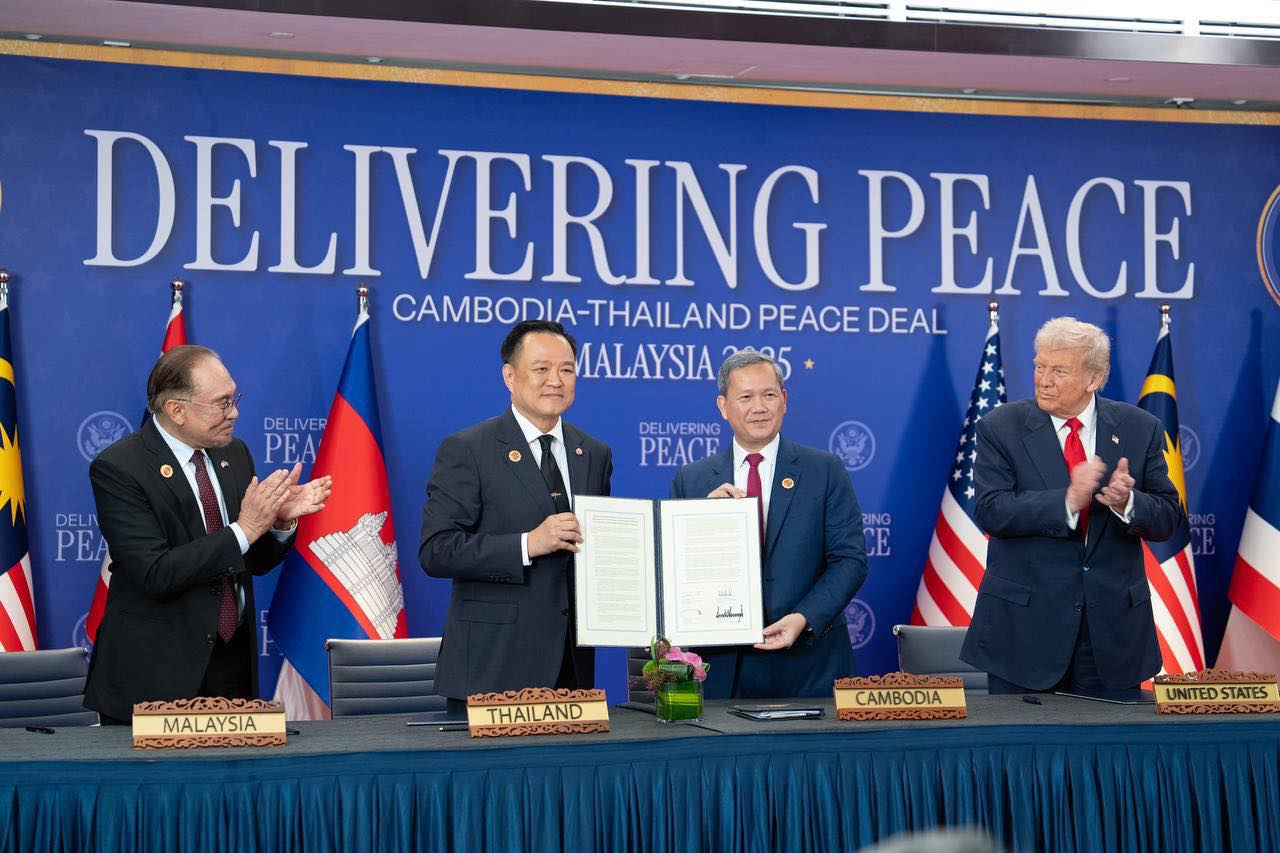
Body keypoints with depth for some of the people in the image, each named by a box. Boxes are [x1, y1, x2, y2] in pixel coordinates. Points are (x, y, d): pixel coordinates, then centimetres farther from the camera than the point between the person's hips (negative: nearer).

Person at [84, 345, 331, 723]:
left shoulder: (234, 454, 7)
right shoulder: (117, 468, -13)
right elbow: (157, 574, -22)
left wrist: (280, 520, -8)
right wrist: (243, 529, -23)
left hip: (234, 662, 5)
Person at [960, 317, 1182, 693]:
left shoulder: (1139, 429, 3)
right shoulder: (1001, 429, -3)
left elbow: (1167, 517, 2)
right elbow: (991, 511, -15)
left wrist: (1128, 503, -20)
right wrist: (1067, 500, -28)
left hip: (1113, 620, 2)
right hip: (1024, 626, -2)